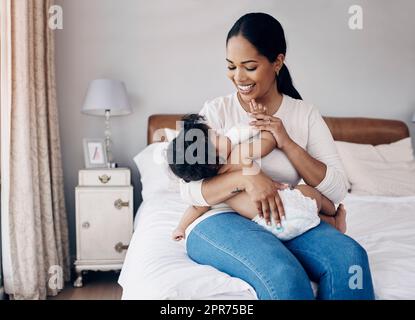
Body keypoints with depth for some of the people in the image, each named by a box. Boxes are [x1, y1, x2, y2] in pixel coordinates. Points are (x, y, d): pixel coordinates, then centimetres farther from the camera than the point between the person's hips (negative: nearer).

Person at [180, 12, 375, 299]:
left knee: (350, 257, -27)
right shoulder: (216, 111, 0)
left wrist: (287, 143, -13)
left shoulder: (306, 115, 5)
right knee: (282, 273, -33)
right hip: (219, 221, -2)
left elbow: (338, 190, -2)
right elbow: (190, 190, -9)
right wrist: (244, 178, -27)